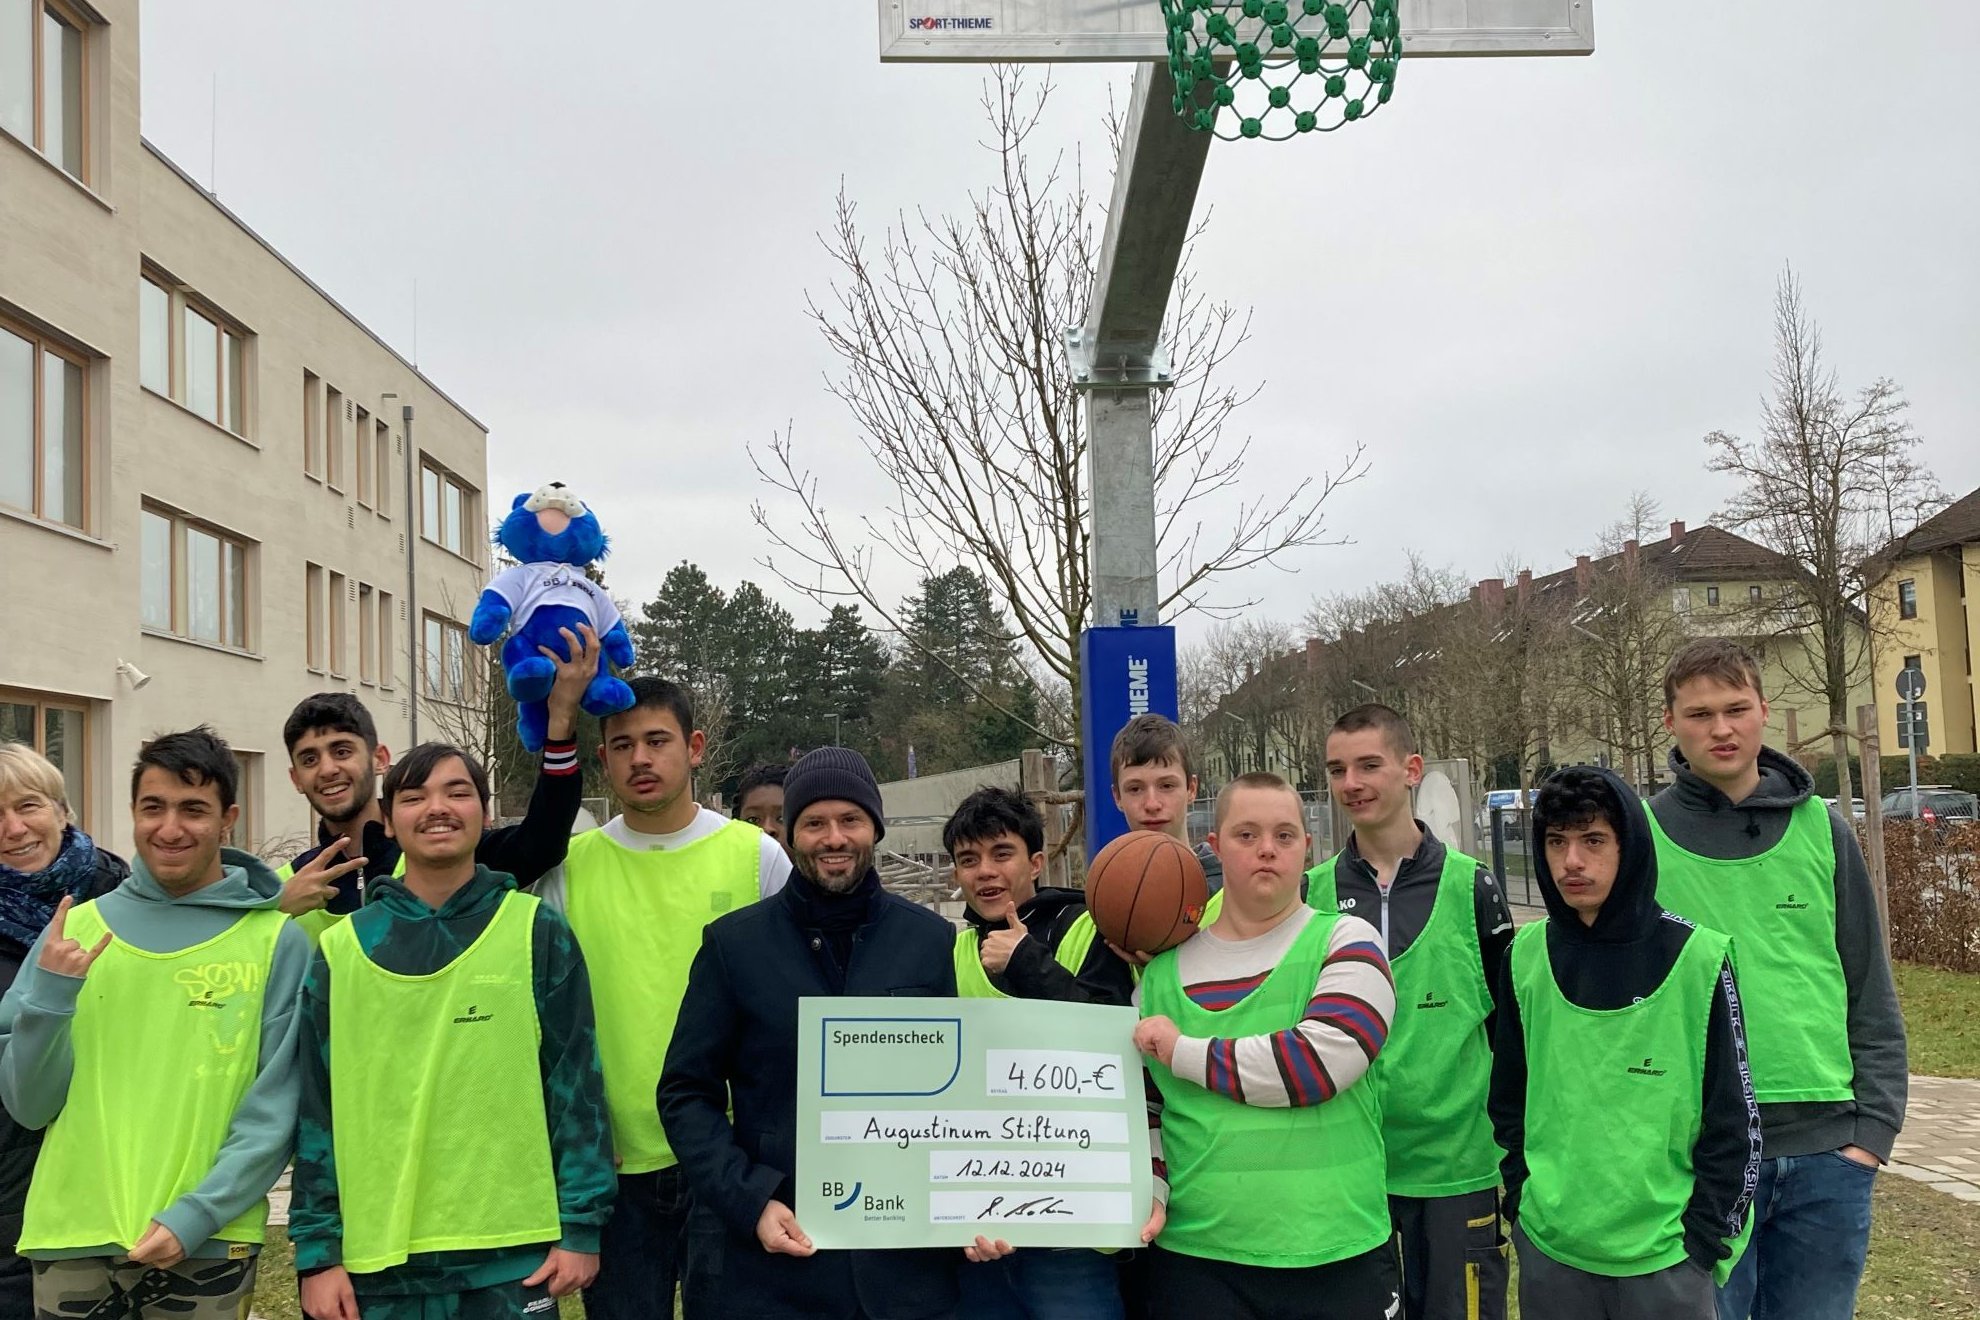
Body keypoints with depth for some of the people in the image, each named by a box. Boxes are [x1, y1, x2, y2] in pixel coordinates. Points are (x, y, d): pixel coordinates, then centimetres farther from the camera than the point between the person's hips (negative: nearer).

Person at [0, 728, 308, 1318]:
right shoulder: (75, 928, 5)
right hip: (71, 1242, 2)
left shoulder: (277, 942, -3)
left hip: (208, 1244, -2)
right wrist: (49, 996, -10)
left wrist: (197, 1214, -14)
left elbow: (276, 1111, -5)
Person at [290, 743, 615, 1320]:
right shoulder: (340, 951, 4)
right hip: (378, 1263, 2)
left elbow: (576, 1085, -1)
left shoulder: (537, 933, -1)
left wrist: (581, 1226, -4)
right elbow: (318, 1112, 6)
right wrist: (317, 1251, 2)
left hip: (512, 1257, -1)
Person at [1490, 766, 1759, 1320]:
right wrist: (1522, 1199, 4)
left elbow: (1734, 1118, -5)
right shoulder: (1527, 957, 1)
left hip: (1664, 1255, -3)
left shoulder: (1696, 958, -8)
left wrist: (1704, 1232, -6)